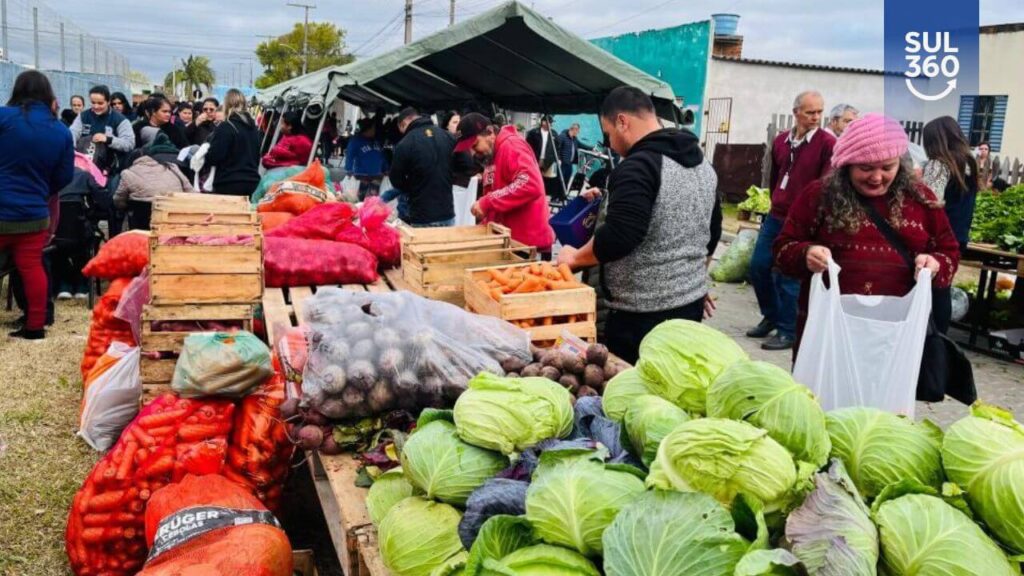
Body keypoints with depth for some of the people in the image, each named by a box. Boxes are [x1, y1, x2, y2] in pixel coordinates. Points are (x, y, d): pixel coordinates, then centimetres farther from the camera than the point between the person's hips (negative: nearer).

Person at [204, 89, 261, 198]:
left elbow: (213, 158, -13)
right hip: (252, 183, 6)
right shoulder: (253, 127, 9)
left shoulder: (224, 128, -11)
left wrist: (205, 154, 7)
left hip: (228, 185, -6)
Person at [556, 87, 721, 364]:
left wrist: (574, 257, -10)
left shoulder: (638, 167, -18)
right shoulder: (702, 163, 11)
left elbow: (618, 237, -27)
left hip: (644, 313, -9)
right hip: (692, 302, 9)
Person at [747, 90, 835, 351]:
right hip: (775, 216, 6)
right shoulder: (781, 140, 9)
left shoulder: (828, 143, -9)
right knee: (758, 266, 8)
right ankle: (771, 316, 28)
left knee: (787, 276, -2)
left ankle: (787, 331, 12)